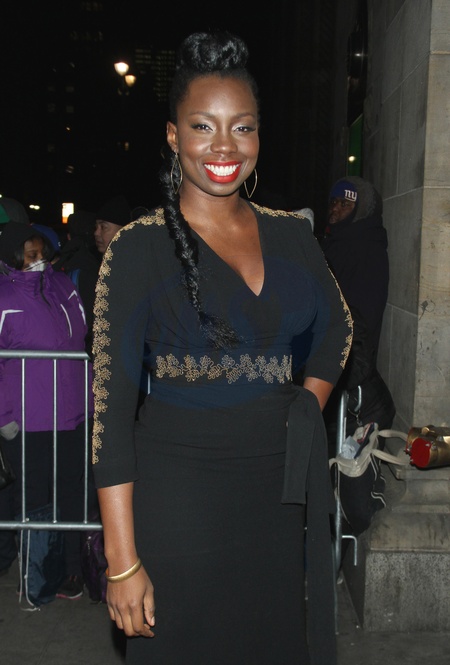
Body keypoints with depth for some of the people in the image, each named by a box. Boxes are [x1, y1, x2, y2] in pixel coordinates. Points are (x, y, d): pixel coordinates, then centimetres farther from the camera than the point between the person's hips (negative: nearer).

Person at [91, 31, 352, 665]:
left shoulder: (288, 235, 3)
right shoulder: (138, 247, -11)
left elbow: (337, 326, 20)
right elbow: (110, 402, -13)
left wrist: (307, 410, 3)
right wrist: (123, 561, -14)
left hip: (279, 487, 5)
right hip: (180, 488, -4)